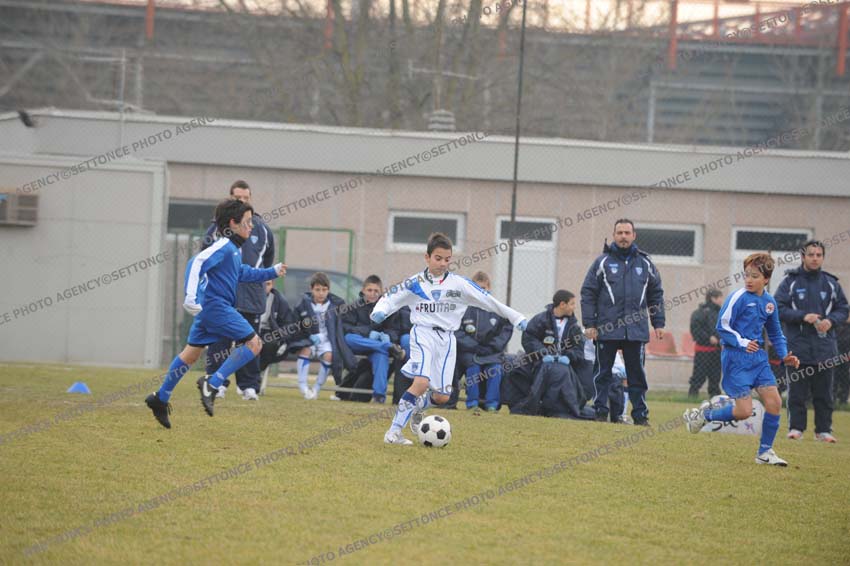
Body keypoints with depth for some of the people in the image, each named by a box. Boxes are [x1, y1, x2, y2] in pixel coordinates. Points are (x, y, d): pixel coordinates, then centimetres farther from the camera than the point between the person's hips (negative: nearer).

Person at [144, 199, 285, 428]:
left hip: (208, 307, 10)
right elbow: (197, 263, -25)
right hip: (217, 306, -10)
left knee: (192, 353, 13)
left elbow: (242, 273, 37)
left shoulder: (234, 249, 18)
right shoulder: (224, 246, -13)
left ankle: (160, 399, 16)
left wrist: (272, 272, 40)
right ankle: (212, 384, -13)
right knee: (253, 343, -9)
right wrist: (191, 295, -34)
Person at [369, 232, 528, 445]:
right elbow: (390, 299, 5)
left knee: (442, 396, 2)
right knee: (422, 382, -26)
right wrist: (379, 312, -18)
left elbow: (488, 300, 5)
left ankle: (419, 407, 40)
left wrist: (517, 318, 4)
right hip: (423, 334, -3)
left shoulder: (458, 283, 4)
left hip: (447, 339, 3)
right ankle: (394, 431, -21)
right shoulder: (415, 283, 1)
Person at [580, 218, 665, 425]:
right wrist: (589, 324, -7)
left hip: (636, 330, 2)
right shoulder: (602, 262, 2)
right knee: (603, 373, 3)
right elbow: (588, 294, 0)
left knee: (637, 374, 4)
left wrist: (658, 323, 8)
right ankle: (601, 411, 8)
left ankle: (640, 414, 9)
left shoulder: (645, 263, 10)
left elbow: (656, 295, 15)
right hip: (606, 329, -2)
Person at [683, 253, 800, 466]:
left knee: (774, 401, -4)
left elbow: (775, 333, 23)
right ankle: (705, 414, 16)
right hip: (735, 358, -7)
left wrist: (784, 356, 10)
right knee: (744, 411, -10)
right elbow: (722, 326, -12)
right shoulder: (739, 298, -11)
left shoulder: (769, 302, 10)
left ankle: (765, 452, 9)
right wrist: (742, 342, -24)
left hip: (758, 356, 7)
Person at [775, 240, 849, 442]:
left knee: (824, 393, 4)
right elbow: (779, 309, -4)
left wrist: (831, 320, -8)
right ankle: (796, 428, 7)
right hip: (798, 345, -2)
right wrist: (803, 316, -15)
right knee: (797, 392, 0)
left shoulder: (831, 283, 9)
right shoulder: (790, 281, 1)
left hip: (825, 347, 2)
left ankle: (823, 430, 10)